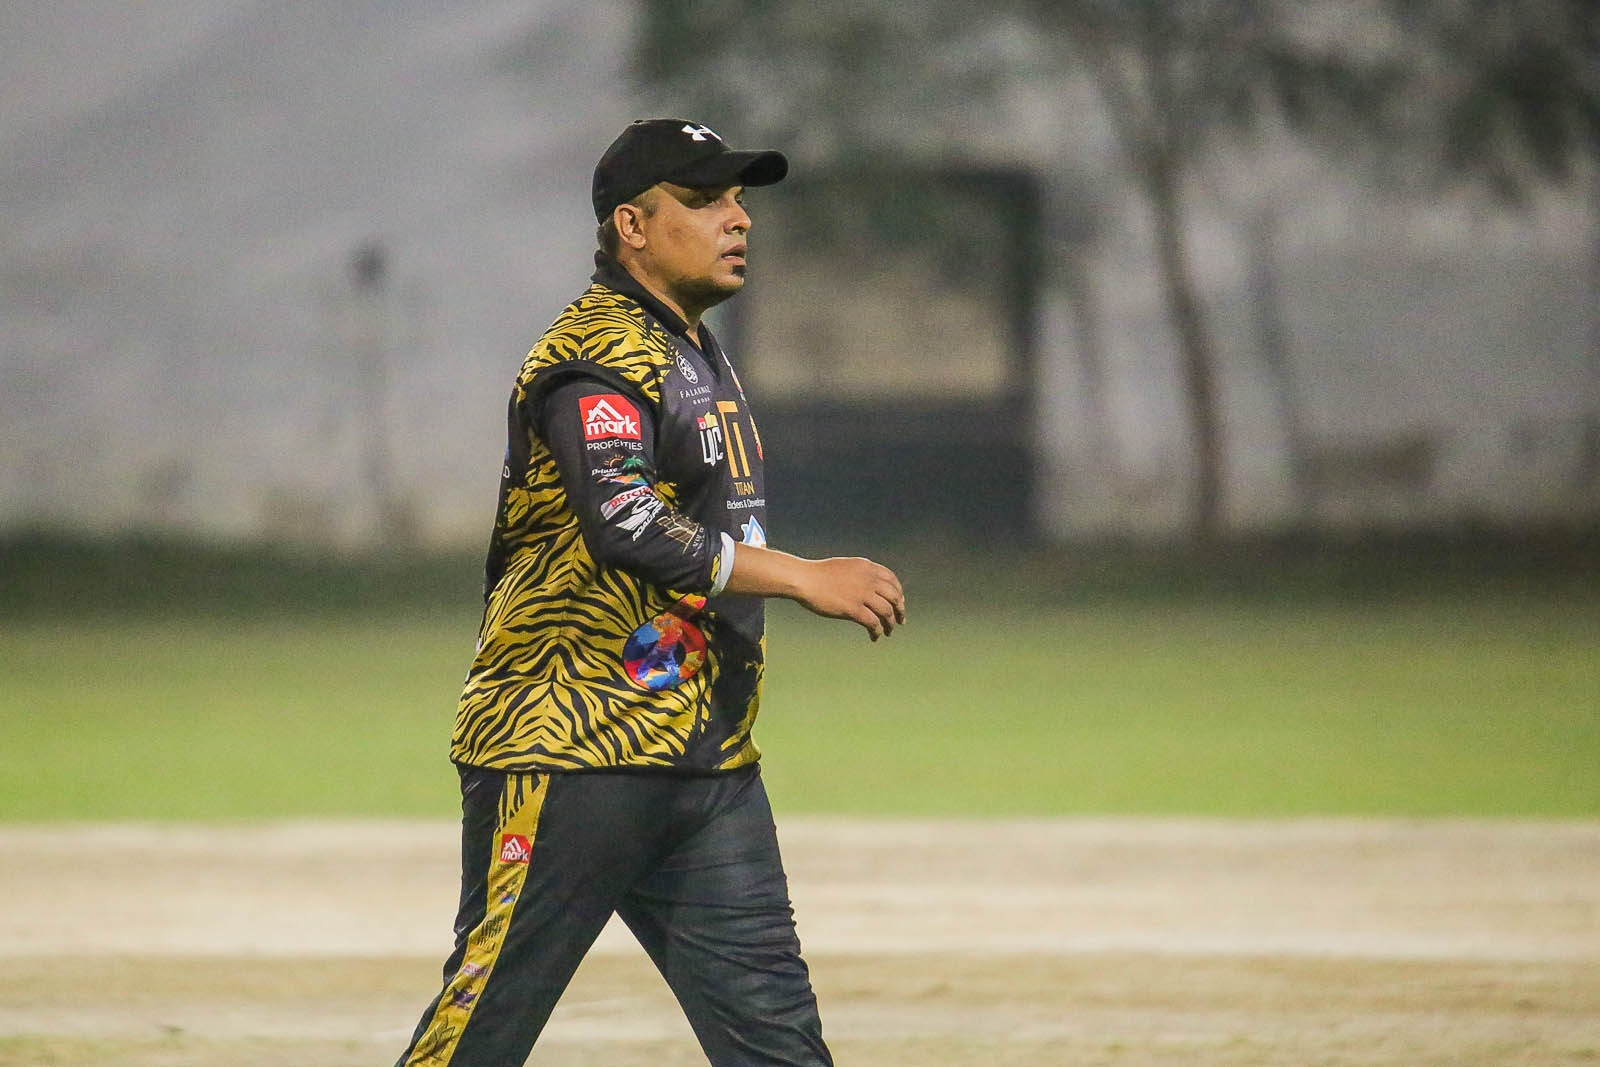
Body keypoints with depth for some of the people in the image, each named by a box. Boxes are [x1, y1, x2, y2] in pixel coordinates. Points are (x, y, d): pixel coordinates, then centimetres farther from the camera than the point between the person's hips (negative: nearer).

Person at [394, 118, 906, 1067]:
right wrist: (803, 577, -26)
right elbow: (630, 533, -26)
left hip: (708, 767, 9)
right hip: (569, 762, -9)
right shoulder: (598, 358, -12)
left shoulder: (697, 356, 20)